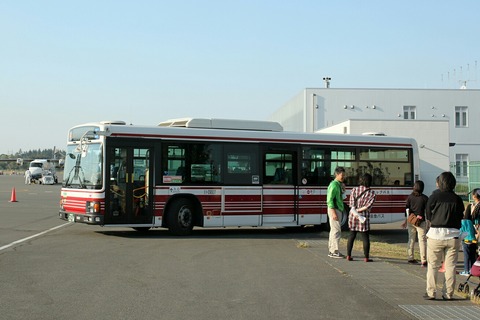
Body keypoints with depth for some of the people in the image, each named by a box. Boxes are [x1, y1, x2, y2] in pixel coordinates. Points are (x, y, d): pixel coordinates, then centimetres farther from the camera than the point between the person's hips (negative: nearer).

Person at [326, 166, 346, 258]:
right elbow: (329, 199, -21)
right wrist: (333, 212, -25)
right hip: (334, 209, -10)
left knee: (333, 230, 12)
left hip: (338, 210, 10)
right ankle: (334, 252, -9)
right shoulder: (334, 185, -15)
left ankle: (331, 250, 17)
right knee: (337, 231, -10)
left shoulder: (338, 184, 16)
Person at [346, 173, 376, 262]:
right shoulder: (371, 193, -5)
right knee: (365, 237, 4)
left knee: (351, 235, 12)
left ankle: (348, 256, 10)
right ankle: (366, 257, 4)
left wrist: (355, 212, -16)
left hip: (353, 216, 3)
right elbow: (369, 205, -15)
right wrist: (359, 210, -12)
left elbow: (351, 204, -9)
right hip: (364, 216, -3)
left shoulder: (354, 190, 0)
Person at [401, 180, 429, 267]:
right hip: (421, 222, -4)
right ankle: (423, 261, -6)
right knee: (422, 241, -2)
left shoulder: (410, 197, 2)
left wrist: (406, 221, 14)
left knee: (411, 239, 15)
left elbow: (407, 209, 5)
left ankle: (411, 258, 21)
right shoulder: (424, 198, -7)